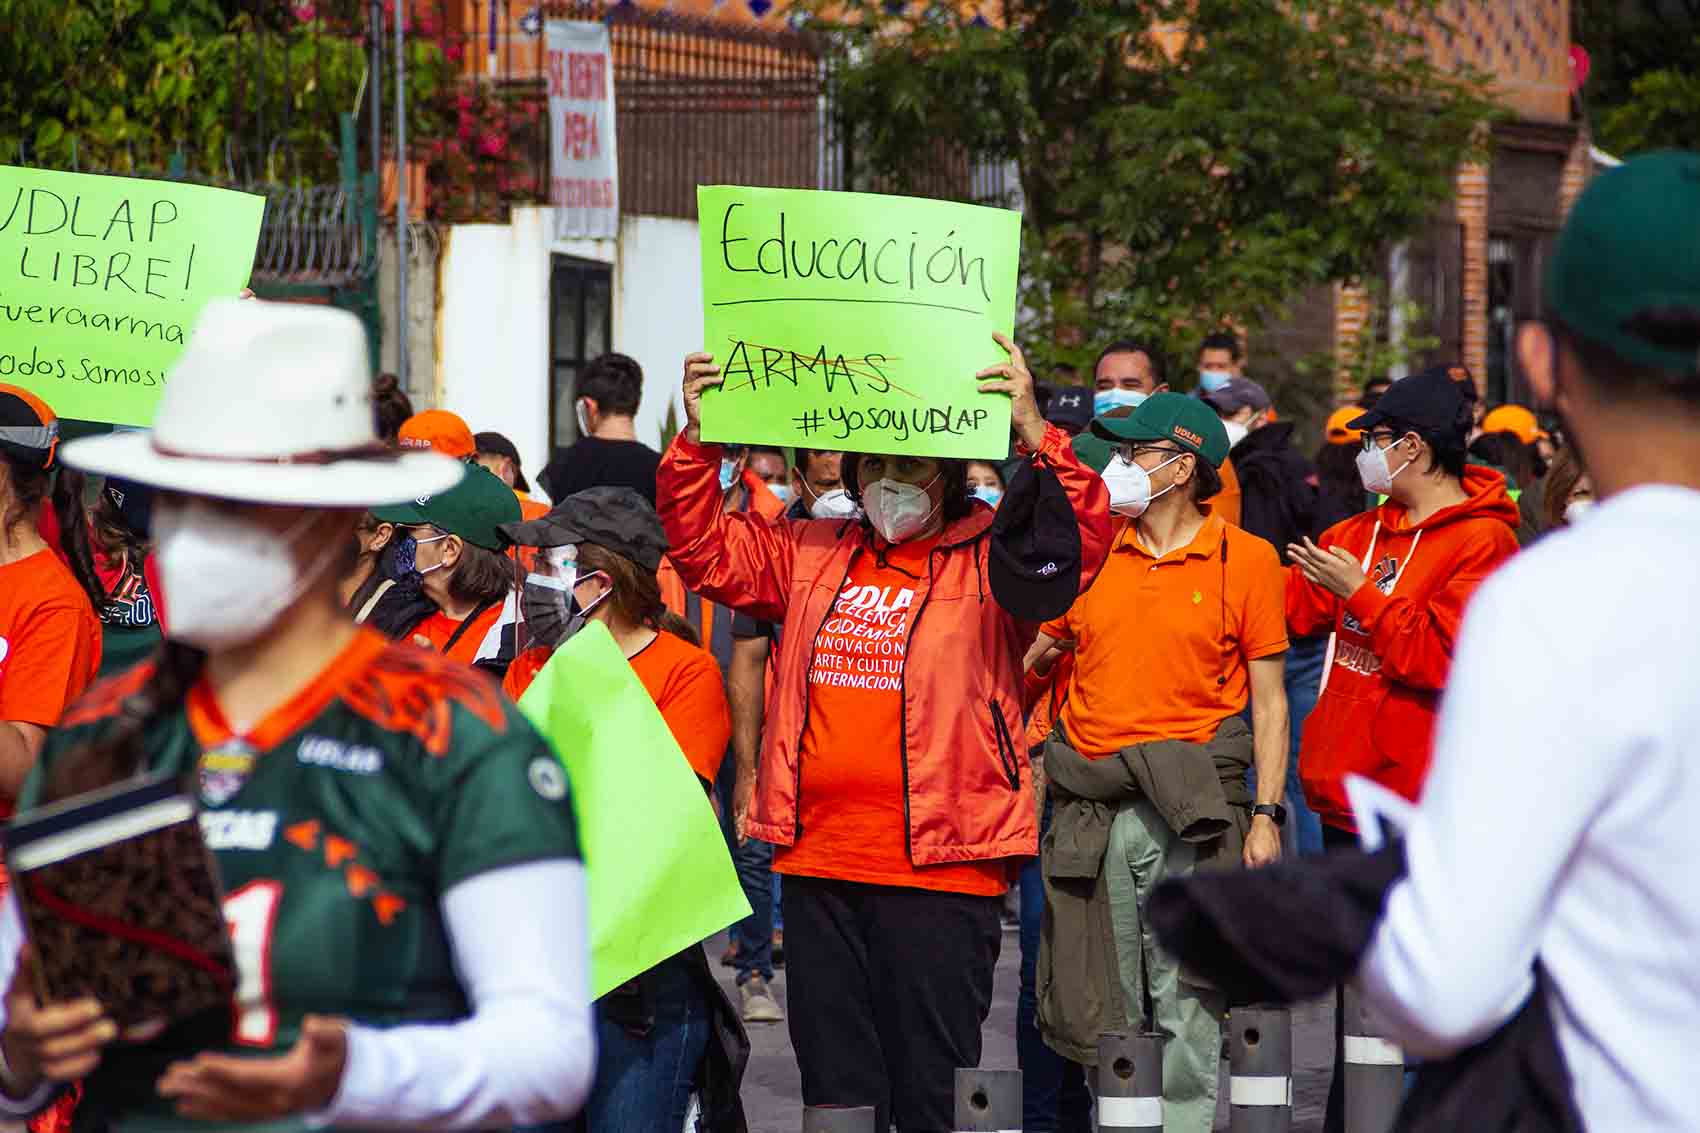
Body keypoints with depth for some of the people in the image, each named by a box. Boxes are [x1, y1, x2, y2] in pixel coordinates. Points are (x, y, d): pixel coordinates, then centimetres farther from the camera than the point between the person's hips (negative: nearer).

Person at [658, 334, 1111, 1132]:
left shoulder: (988, 558, -1)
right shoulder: (812, 556, 16)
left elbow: (1077, 540, -17)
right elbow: (706, 546, 18)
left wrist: (1031, 431, -29)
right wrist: (699, 438, 3)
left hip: (940, 870, -5)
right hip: (819, 861, 5)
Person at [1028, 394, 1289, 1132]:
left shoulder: (1244, 559, 1)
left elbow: (1269, 700, 1)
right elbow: (1033, 652, 18)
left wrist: (1267, 812, -5)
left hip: (1189, 807, -4)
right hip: (1094, 807, 4)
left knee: (1186, 1000, -5)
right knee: (1105, 999, 6)